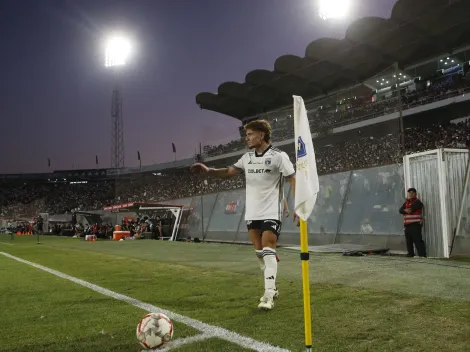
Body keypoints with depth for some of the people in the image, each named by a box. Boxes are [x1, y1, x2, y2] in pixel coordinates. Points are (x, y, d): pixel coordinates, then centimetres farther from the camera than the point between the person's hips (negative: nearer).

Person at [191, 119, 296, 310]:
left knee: (268, 251, -12)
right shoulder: (247, 157, 8)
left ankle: (268, 295, -8)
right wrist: (207, 170, -6)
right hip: (252, 213, 6)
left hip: (271, 212, -6)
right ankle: (272, 288, 25)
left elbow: (293, 180, -10)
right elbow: (229, 172, 9)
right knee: (259, 252, 10)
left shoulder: (279, 156, -10)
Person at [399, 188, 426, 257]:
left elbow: (411, 208, -16)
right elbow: (400, 210, 4)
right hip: (407, 225, 7)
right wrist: (405, 211, -17)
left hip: (415, 224, -7)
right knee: (408, 241, 12)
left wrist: (405, 210, 2)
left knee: (418, 240, -13)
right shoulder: (406, 203, 20)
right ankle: (411, 254, 22)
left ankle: (422, 254, -12)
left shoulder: (417, 202, -2)